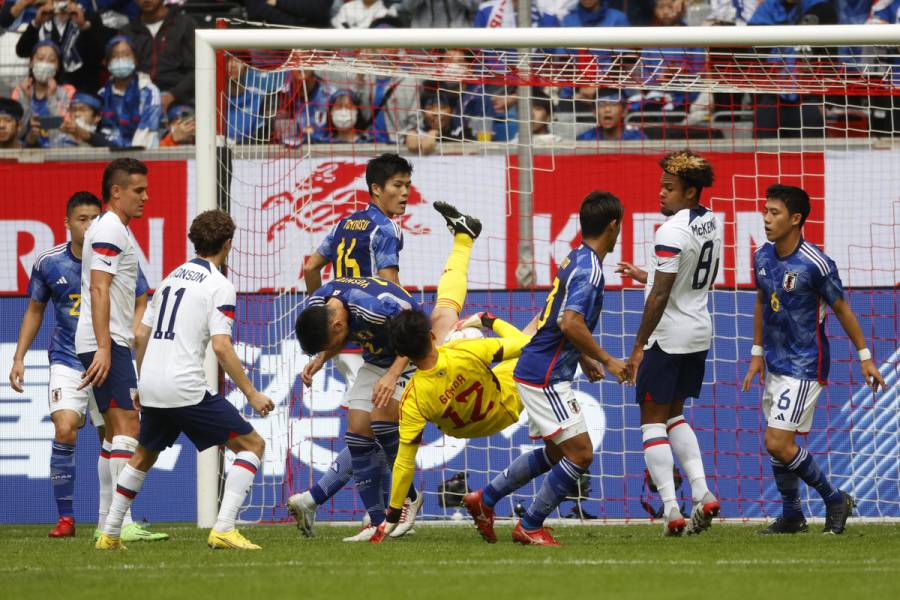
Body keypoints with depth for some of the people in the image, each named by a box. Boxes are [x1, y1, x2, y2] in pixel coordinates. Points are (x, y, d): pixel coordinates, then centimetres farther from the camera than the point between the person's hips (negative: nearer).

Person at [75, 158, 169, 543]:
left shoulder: (115, 229, 20)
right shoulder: (110, 230, -11)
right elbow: (98, 290, -20)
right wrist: (104, 348, -25)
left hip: (109, 344, 11)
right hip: (106, 343, -11)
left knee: (116, 432, 10)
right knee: (126, 427, -15)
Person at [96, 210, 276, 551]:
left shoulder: (171, 278, 16)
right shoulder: (219, 286, -6)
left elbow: (141, 335, 19)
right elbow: (221, 346, -16)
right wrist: (251, 393, -11)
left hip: (151, 389, 7)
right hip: (186, 389, -7)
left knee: (143, 456, 29)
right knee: (252, 445, -1)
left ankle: (109, 535, 29)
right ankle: (223, 530, -15)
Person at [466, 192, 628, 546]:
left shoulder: (576, 260, 12)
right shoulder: (589, 268, -18)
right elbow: (571, 322, -30)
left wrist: (584, 358, 28)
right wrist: (606, 360, -20)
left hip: (536, 369, 10)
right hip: (546, 377, -10)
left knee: (556, 452, 20)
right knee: (580, 453, -8)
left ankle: (485, 499, 26)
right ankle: (530, 527, 0)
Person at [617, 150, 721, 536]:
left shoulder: (672, 232, -21)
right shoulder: (712, 223, 7)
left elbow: (660, 295, -21)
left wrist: (638, 347, -16)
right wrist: (645, 276, 22)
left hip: (668, 336, -9)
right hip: (699, 333, 9)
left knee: (653, 420, 0)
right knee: (674, 415, 21)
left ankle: (671, 510, -8)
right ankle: (702, 494, 8)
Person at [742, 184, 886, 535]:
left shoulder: (815, 264, -19)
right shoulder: (762, 257, 2)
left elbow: (842, 309, -8)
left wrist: (865, 357, -2)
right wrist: (757, 354, 18)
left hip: (805, 366, -7)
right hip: (775, 362, 7)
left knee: (778, 443, -13)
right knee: (777, 444, 10)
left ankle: (835, 500, 4)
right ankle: (792, 517, 25)